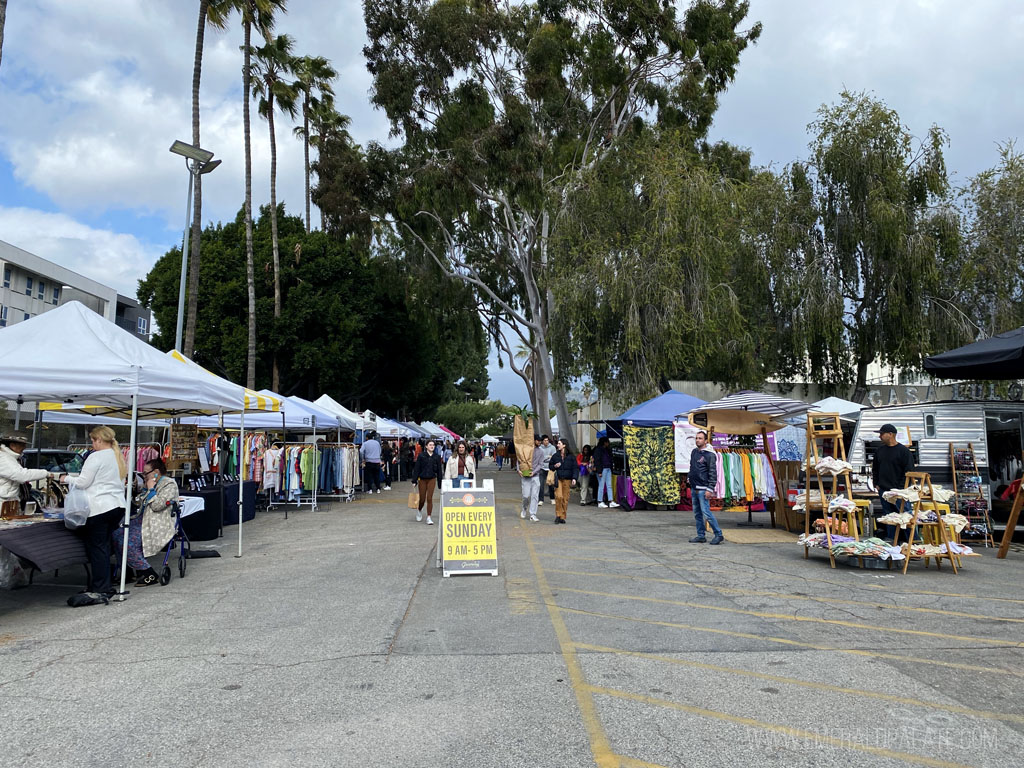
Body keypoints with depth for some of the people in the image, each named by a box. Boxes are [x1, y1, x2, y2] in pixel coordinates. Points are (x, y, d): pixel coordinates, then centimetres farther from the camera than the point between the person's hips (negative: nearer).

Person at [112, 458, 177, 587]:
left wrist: (151, 489, -10)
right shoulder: (152, 484, 20)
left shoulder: (169, 484, -9)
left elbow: (157, 506, -19)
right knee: (116, 535, -7)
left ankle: (151, 575, -13)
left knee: (128, 543, -22)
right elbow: (138, 503, 26)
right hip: (143, 520, 10)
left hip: (159, 525, -10)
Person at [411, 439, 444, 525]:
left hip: (432, 479, 1)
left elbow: (439, 470, 7)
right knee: (422, 499, 5)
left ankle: (429, 517, 4)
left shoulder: (437, 457, 3)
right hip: (422, 479, -1)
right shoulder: (421, 456, -4)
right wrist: (414, 481, -7)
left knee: (429, 498, -4)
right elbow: (416, 468, -3)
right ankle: (419, 510, 38)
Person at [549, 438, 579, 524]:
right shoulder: (555, 456, 6)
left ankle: (562, 517, 11)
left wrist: (574, 478, -8)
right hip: (558, 479, 0)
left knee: (565, 499, 1)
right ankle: (558, 515, -3)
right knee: (559, 496, -14)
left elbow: (575, 468, 3)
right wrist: (554, 466, -5)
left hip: (567, 480, 0)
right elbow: (550, 465, 17)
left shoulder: (571, 456, 2)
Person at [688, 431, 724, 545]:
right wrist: (690, 478, 17)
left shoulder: (710, 455, -10)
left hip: (703, 489, -8)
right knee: (697, 514, 10)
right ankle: (700, 536, 17)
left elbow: (713, 473, -13)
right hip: (694, 488, 8)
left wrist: (710, 489, -17)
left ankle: (719, 535, 0)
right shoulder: (694, 452, 12)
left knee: (706, 513, -11)